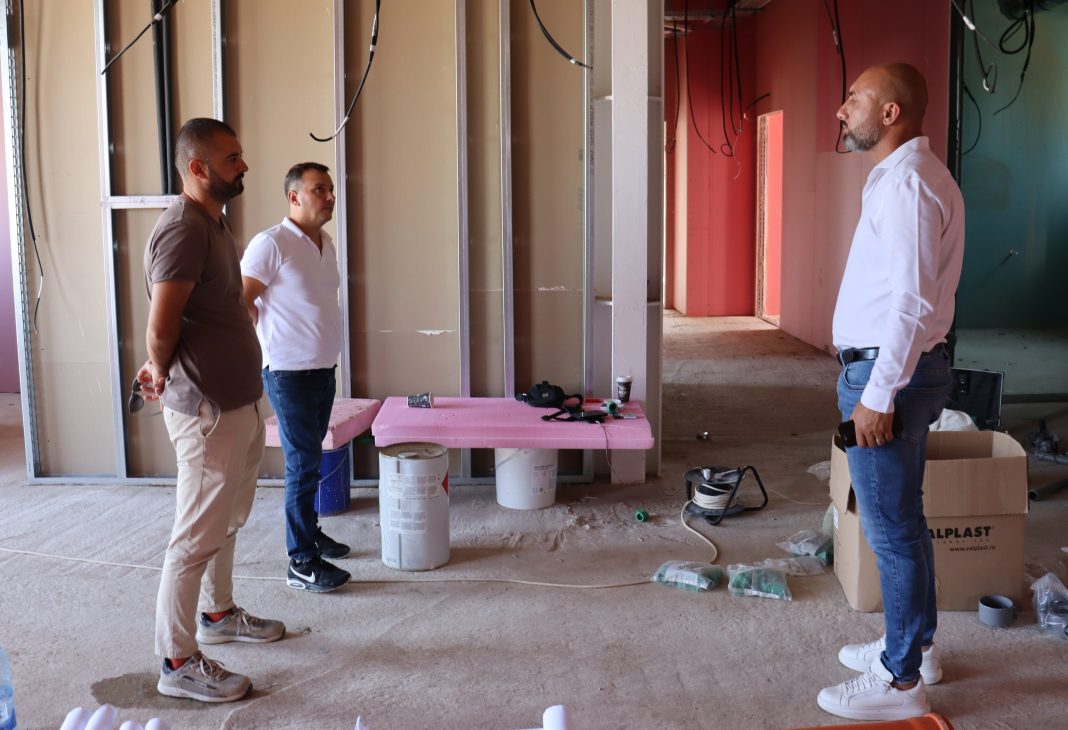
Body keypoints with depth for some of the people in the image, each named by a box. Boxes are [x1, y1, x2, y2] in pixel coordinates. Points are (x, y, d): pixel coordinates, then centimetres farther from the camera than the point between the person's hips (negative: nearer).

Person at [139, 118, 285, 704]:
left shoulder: (214, 222, 11)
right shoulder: (183, 228, -20)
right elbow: (160, 328, -21)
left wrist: (162, 366, 10)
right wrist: (162, 373, -2)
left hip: (238, 403, 10)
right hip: (208, 411, -10)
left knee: (226, 522, 23)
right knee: (197, 537, -1)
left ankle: (219, 614, 40)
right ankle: (178, 663, 10)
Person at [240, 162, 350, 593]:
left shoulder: (326, 245, 10)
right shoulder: (271, 244, -15)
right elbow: (240, 303, -15)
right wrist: (272, 342, -8)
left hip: (323, 372, 8)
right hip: (290, 375, -8)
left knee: (309, 460, 18)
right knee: (303, 464, -4)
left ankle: (309, 533, 33)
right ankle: (302, 563, 3)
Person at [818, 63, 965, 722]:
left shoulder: (907, 182, -18)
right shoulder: (907, 175, 15)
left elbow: (912, 301, -24)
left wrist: (878, 395, -22)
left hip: (888, 373, -10)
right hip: (896, 369, 10)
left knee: (891, 528, -2)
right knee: (902, 522, 19)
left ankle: (901, 680, 9)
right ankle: (916, 644, 32)